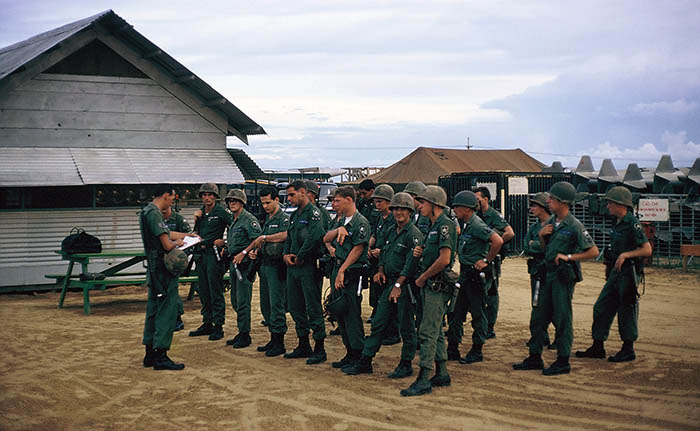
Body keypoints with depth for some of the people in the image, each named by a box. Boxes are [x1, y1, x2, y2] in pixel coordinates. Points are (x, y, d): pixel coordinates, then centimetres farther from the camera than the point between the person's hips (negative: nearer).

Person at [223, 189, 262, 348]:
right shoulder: (233, 221, 18)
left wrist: (243, 253, -21)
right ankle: (241, 332, 21)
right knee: (235, 301, 13)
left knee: (242, 301, -8)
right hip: (234, 263, 10)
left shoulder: (249, 219, -11)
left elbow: (258, 239, -20)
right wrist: (226, 247, 14)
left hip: (245, 263, -10)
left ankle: (245, 335, -3)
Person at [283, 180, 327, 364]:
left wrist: (299, 257, -15)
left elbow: (314, 237, -24)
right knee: (295, 307, 14)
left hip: (308, 267, -9)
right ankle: (303, 346, 24)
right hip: (292, 267, 9)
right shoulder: (294, 215, 17)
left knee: (313, 308, -5)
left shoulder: (313, 213, -11)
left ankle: (319, 349, 1)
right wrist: (286, 255, 1)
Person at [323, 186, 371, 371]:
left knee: (352, 315, -5)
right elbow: (325, 238, 8)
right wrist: (338, 230, -11)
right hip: (338, 268, 9)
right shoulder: (340, 220, 15)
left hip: (352, 271, -9)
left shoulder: (360, 222, -11)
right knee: (340, 313, 12)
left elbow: (357, 250, -15)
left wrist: (342, 271, -17)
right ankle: (350, 353, 22)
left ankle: (359, 356, 3)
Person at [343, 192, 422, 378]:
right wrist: (381, 270, 7)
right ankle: (365, 361, 14)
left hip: (405, 284, -8)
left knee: (406, 326, 2)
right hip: (389, 282, 8)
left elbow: (411, 263, -18)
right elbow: (384, 252, 25)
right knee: (378, 323, 9)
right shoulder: (392, 231, 14)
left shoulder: (414, 234, -12)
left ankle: (406, 365, 12)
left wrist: (398, 285, -21)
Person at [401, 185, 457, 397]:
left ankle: (423, 380, -9)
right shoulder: (434, 226, 16)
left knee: (427, 332, -10)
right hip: (430, 285, 10)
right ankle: (442, 374, 22)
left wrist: (422, 278, -14)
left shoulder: (445, 225, -15)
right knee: (435, 331, 14)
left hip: (437, 286, -10)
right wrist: (420, 253, 4)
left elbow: (444, 259, -23)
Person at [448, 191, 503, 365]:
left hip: (476, 275, -10)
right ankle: (452, 348, 19)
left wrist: (487, 261, -20)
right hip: (465, 273, 10)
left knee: (478, 314, 1)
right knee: (456, 311, 12)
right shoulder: (466, 225, 11)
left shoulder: (476, 225, -18)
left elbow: (498, 241, -29)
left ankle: (477, 351, 9)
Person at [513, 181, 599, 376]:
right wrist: (541, 235, 1)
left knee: (562, 319, -2)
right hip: (549, 274, 8)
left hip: (564, 277, -8)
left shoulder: (574, 226, -12)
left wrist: (568, 256, -17)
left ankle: (563, 362, 7)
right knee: (538, 316, 11)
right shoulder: (551, 222, 10)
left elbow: (593, 251, -13)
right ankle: (535, 358, 21)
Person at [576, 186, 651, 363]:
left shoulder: (632, 223, -15)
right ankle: (597, 348, 17)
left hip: (628, 274, -9)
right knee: (602, 307, 10)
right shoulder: (618, 222, 12)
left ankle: (628, 350, 13)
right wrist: (609, 264, 21)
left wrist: (625, 255, -26)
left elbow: (647, 250, -19)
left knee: (626, 312, 0)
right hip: (616, 272, 9)